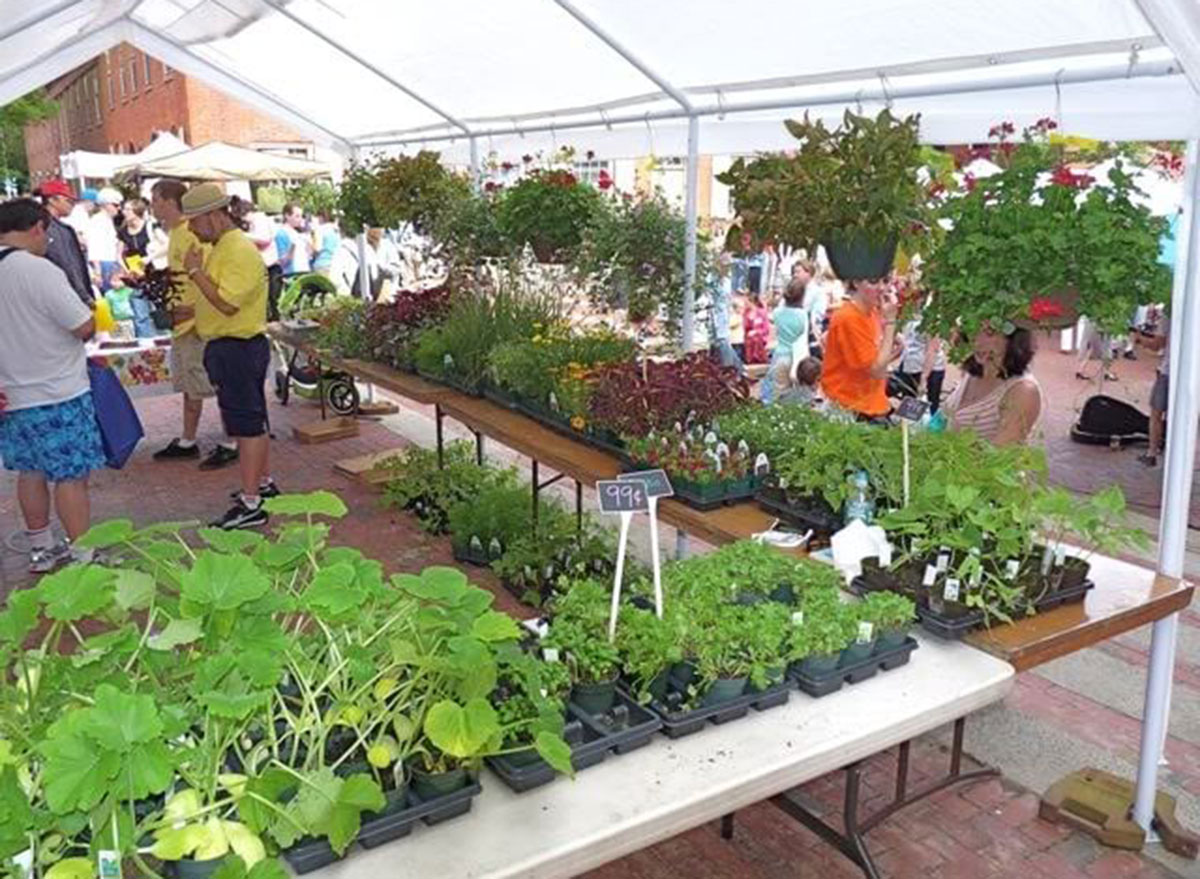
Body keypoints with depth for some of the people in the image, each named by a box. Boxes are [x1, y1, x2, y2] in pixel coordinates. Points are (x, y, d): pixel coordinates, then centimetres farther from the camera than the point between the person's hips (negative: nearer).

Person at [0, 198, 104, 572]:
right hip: (58, 395, -7)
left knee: (30, 472, 18)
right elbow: (85, 327, -20)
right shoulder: (40, 271, -20)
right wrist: (92, 319, 0)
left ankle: (41, 549, 30)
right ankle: (82, 556, 7)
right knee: (71, 476, 1)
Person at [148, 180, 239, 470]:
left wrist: (192, 310, -24)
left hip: (198, 323, -10)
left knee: (217, 385, -2)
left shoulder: (192, 233, -16)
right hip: (181, 323, 10)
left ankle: (230, 445, 6)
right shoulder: (174, 233, 15)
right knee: (189, 387, 17)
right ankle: (187, 442, 26)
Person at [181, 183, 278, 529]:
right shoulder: (220, 248, 14)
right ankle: (263, 483, 32)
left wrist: (195, 271, -21)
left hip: (238, 349, -10)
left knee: (247, 425, -6)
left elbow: (227, 304, -27)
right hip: (227, 347, 10)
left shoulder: (240, 251, -19)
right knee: (253, 420, 19)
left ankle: (250, 505, -2)